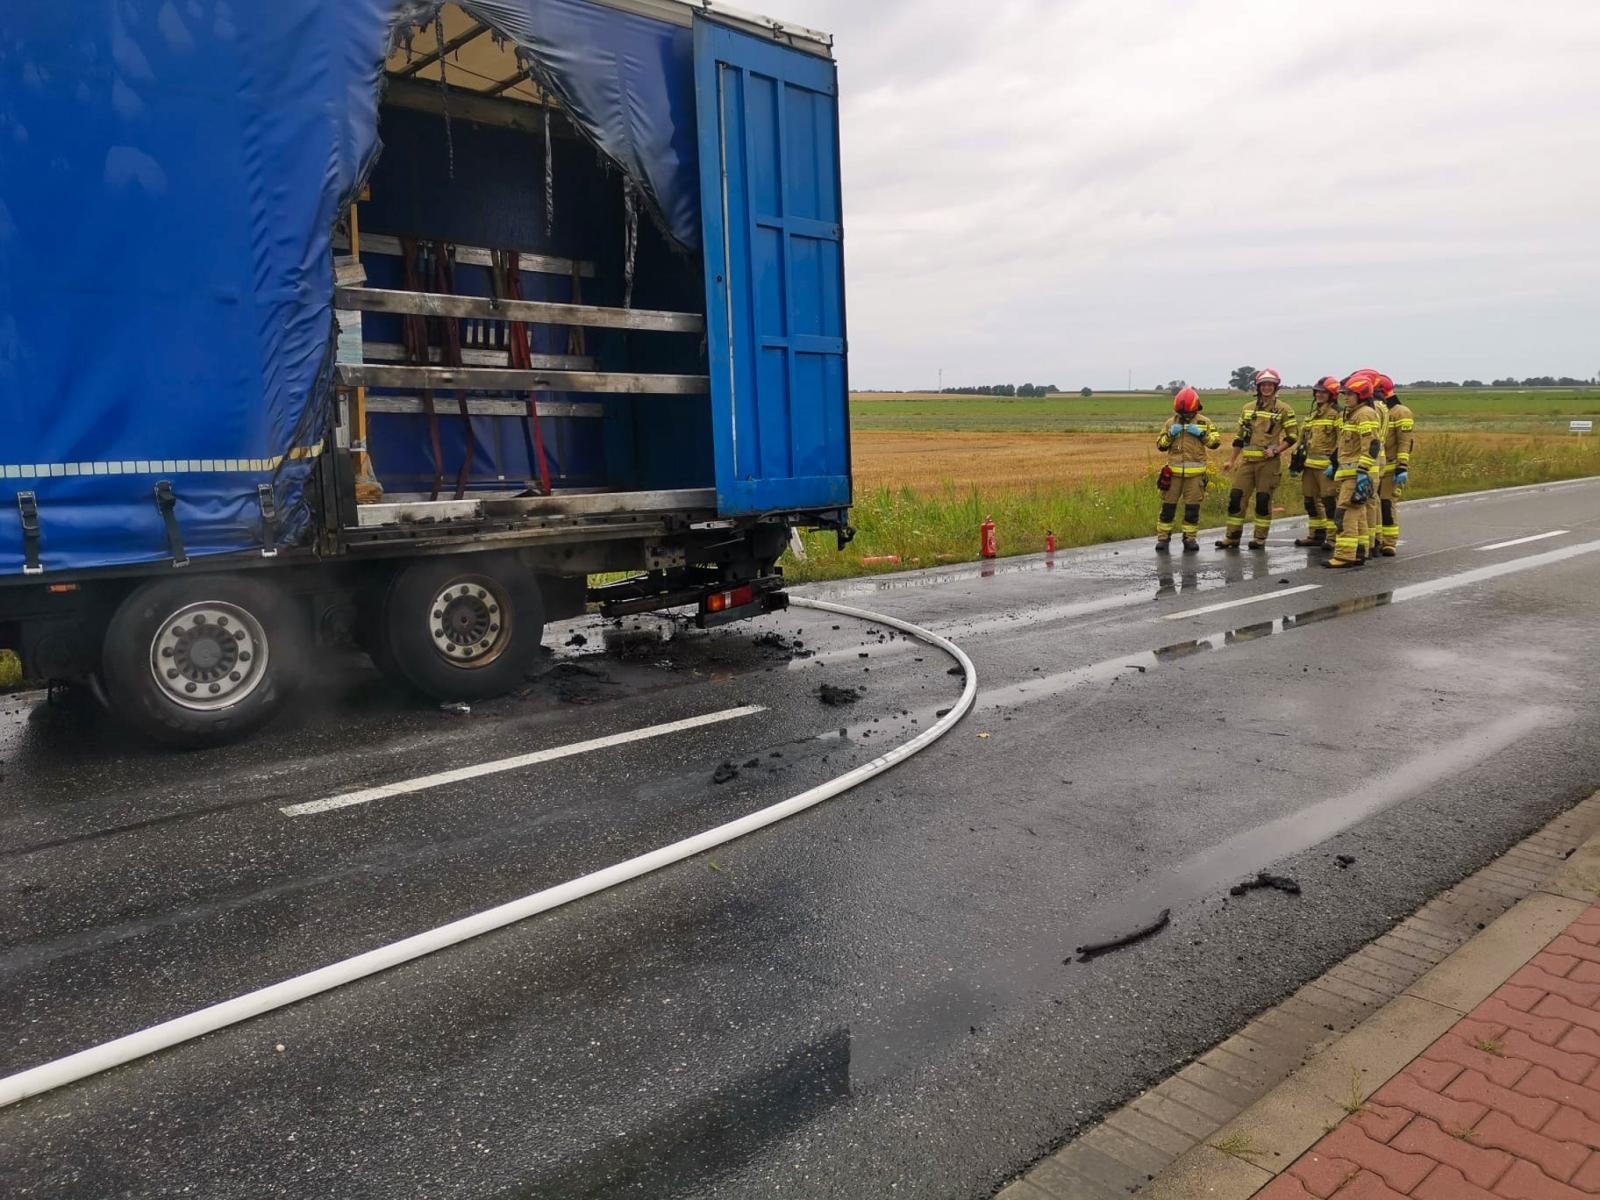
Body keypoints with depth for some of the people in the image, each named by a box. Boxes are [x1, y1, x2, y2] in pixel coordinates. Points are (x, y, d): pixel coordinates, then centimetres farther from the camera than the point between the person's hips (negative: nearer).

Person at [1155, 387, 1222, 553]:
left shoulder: (1204, 422, 6)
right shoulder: (1170, 423, 9)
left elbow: (1215, 442, 3)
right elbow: (1160, 446, 9)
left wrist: (1201, 433, -11)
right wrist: (1170, 434, -8)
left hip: (1195, 472, -1)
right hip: (1174, 471, 1)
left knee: (1192, 507, 3)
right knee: (1168, 505, 1)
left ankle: (1190, 538, 12)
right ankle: (1163, 537, 7)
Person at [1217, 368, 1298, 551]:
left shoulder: (1283, 409, 0)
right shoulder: (1248, 408, 13)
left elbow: (1293, 434, 2)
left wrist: (1276, 450, -12)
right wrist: (1232, 460, 18)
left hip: (1268, 462, -4)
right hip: (1247, 460, 4)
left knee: (1263, 500, 0)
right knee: (1236, 496, -1)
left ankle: (1260, 539, 9)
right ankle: (1232, 537, 7)